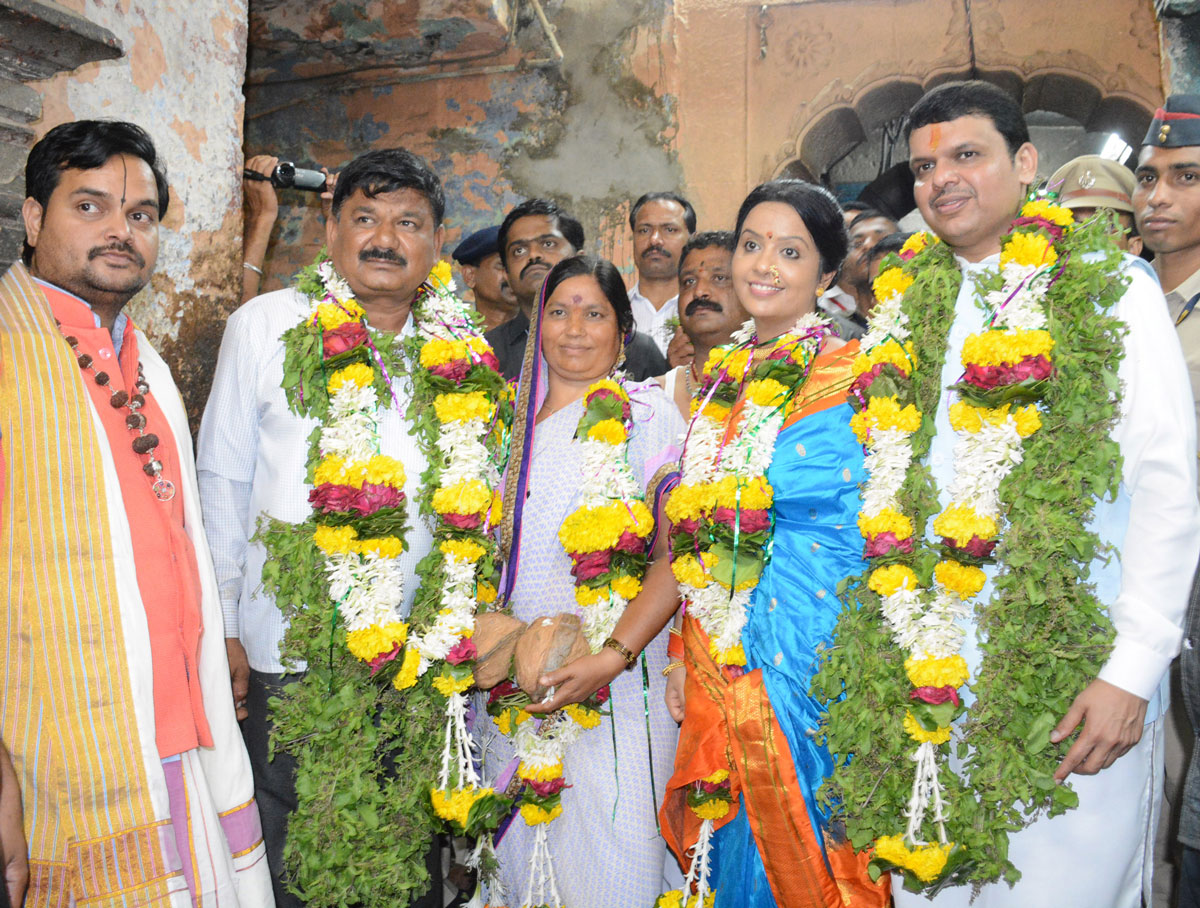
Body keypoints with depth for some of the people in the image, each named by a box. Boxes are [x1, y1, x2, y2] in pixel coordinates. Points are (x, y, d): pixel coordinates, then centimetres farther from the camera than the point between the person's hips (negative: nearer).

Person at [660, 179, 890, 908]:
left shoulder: (843, 371, -8)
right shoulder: (722, 375, 10)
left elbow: (781, 486, -21)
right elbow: (689, 534, 12)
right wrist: (683, 656, 10)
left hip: (803, 644, -6)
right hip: (716, 653, 6)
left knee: (792, 835, 8)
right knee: (733, 837, 16)